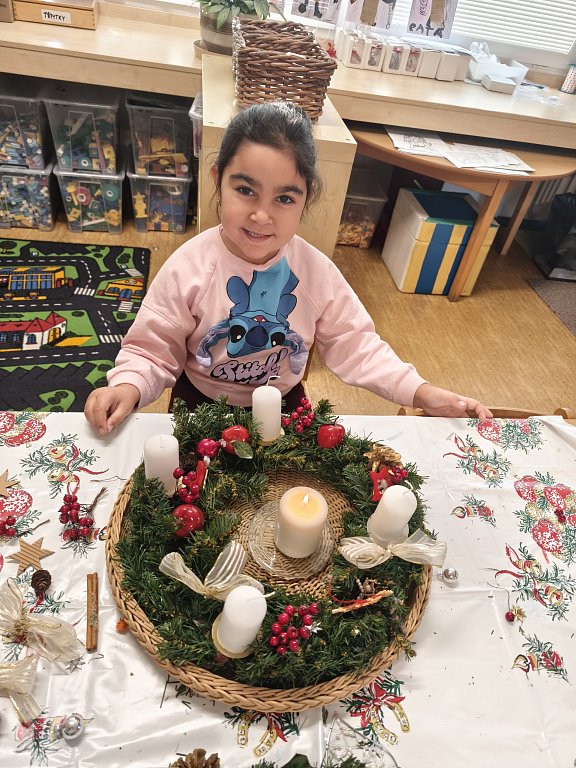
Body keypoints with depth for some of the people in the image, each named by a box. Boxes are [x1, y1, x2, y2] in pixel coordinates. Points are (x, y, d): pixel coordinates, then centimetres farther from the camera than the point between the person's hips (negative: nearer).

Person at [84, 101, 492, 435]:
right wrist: (128, 386, -34)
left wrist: (420, 392, -14)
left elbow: (354, 344, -5)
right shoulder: (189, 268, -20)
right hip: (200, 408, -1)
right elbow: (152, 350, -12)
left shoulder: (317, 271, -13)